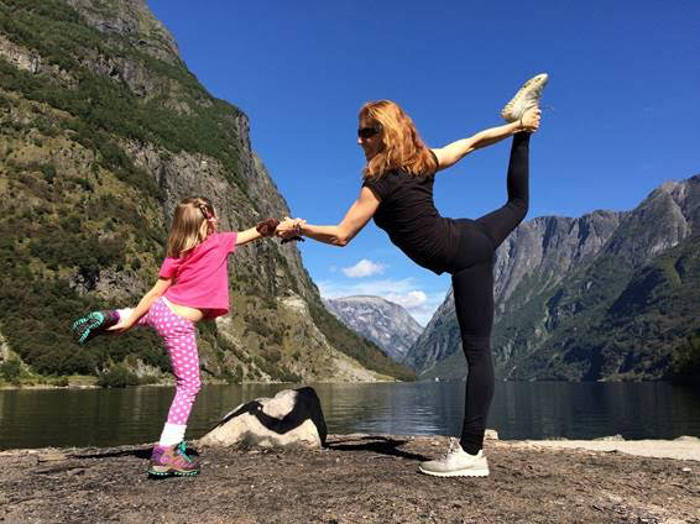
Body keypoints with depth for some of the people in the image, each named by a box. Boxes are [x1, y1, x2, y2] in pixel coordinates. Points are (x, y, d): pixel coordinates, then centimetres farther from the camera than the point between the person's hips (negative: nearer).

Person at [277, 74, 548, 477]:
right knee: (517, 204, 40)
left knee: (477, 349, -9)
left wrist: (299, 228, 0)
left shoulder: (381, 182, -18)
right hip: (470, 237, 8)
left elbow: (341, 235, -14)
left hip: (462, 256, -8)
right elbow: (474, 141, 14)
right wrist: (517, 125, 26)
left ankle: (471, 452, -2)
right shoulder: (424, 160, 3)